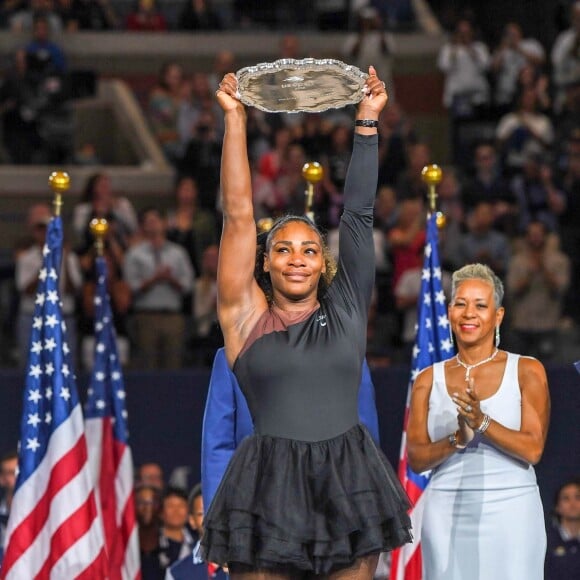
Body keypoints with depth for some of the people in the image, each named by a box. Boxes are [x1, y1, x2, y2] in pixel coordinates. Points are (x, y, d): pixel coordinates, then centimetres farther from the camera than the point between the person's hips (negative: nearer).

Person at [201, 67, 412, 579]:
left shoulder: (346, 310, 10)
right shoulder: (247, 317, 5)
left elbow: (358, 215, 8)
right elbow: (239, 214, 3)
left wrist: (367, 123, 6)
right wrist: (234, 119, 1)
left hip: (349, 487, 2)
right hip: (267, 491, -2)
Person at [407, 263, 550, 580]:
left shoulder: (526, 371, 3)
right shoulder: (429, 380, 9)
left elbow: (533, 449, -6)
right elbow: (415, 458, 3)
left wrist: (482, 423, -19)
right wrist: (457, 439, -15)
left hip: (510, 513, -2)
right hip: (447, 515, 2)